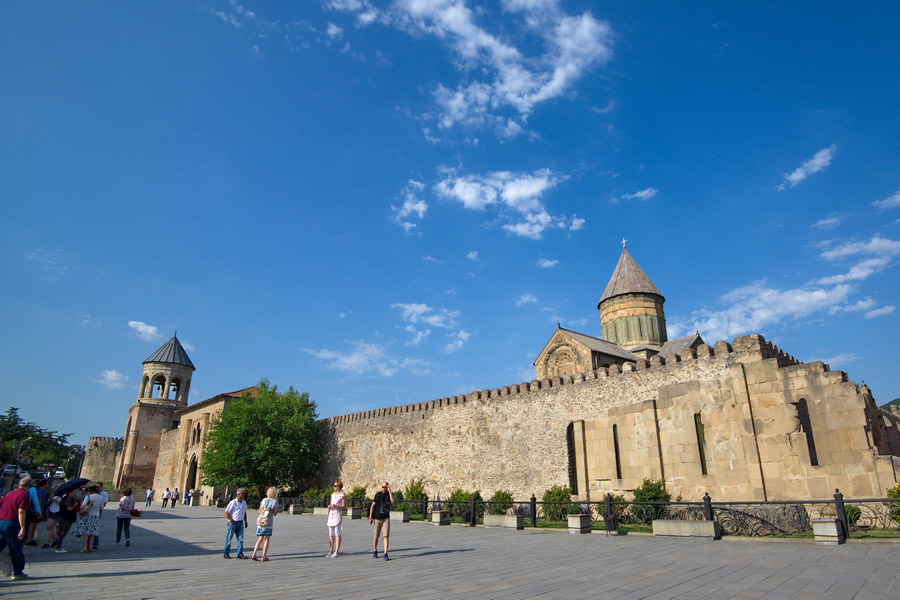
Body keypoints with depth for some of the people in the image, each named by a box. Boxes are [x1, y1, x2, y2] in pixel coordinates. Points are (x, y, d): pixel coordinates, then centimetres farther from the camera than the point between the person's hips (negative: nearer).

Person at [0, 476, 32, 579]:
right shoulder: (25, 495, -9)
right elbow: (21, 512, -18)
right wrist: (22, 528, -18)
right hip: (12, 523, -6)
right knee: (16, 549, 4)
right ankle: (17, 572, 12)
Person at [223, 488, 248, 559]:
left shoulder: (244, 503, 9)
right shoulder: (233, 502, -11)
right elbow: (226, 512, -9)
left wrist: (245, 521, 16)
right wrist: (231, 520, -16)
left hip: (240, 523, 5)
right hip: (233, 523, -5)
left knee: (240, 539, 1)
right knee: (229, 538, 4)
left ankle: (240, 553, 3)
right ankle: (226, 554, 16)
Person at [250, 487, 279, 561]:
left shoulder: (263, 500, 6)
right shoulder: (275, 501, -6)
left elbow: (260, 511, 13)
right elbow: (275, 513, -2)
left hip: (260, 521, 4)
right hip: (268, 522, -4)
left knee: (260, 539, 15)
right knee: (267, 539, 7)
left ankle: (254, 554, 5)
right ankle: (263, 557, 6)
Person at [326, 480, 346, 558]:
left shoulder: (342, 495, -4)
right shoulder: (333, 494, 16)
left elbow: (343, 506, -7)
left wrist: (336, 506, -22)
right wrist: (329, 506, -1)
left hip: (338, 515, -7)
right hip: (331, 514, 7)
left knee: (337, 534, -7)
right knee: (331, 534, 8)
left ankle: (337, 551, -5)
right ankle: (331, 551, 13)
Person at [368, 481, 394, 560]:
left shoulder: (390, 494, 4)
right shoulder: (378, 494, 4)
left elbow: (392, 501, -18)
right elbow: (373, 505, 5)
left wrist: (389, 490, -15)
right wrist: (370, 517, -2)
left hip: (386, 518, -1)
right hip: (377, 518, 1)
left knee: (386, 536, -8)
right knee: (376, 536, 8)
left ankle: (385, 554, -7)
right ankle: (375, 551, 28)